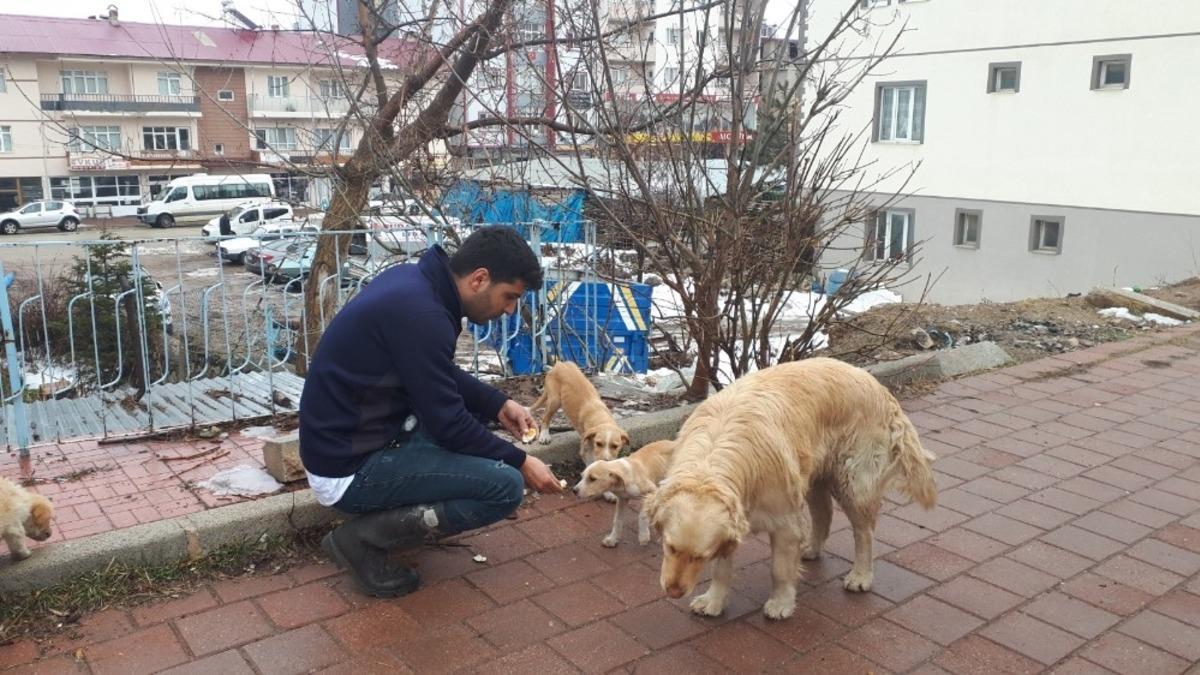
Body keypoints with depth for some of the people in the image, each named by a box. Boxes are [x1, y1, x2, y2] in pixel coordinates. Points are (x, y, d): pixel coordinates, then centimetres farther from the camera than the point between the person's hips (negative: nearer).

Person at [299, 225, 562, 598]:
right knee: (506, 487, -15)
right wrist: (520, 461, -8)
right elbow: (447, 423, -20)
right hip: (350, 467, -10)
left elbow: (442, 375, 16)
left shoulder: (415, 280, 2)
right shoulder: (420, 313, -26)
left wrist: (498, 404, 6)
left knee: (476, 413, 19)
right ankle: (363, 537, -5)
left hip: (353, 433, 10)